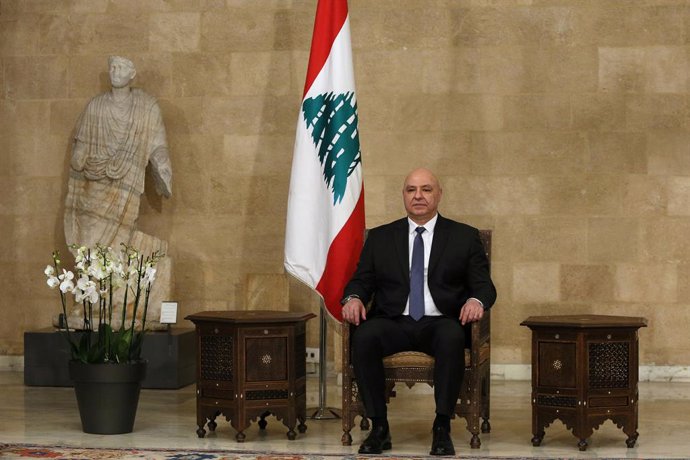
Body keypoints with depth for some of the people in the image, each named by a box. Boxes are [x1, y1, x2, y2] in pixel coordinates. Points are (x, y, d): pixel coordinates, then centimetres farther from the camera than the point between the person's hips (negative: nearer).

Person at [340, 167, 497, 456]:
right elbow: (361, 281, 14)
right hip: (393, 322, 1)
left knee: (452, 337, -37)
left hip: (441, 323, -1)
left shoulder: (465, 237, 13)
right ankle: (379, 427, -21)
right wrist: (353, 298, -11)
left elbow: (483, 285, 7)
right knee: (364, 336, -33)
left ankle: (442, 429, -26)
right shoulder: (380, 237, 17)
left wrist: (476, 300, -18)